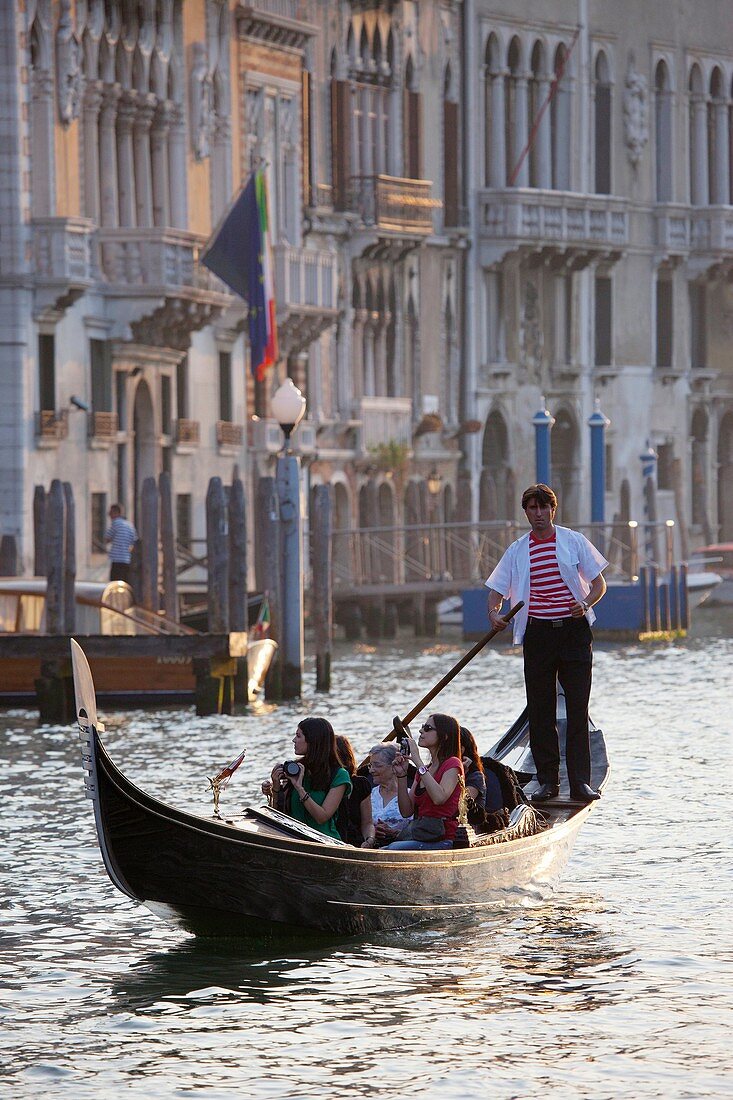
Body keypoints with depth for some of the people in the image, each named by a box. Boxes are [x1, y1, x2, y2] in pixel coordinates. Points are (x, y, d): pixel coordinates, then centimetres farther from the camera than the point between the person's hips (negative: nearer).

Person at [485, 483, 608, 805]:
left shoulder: (574, 542, 5)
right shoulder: (517, 551, 9)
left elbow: (599, 583, 6)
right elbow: (497, 590, 7)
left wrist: (586, 603, -15)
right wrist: (493, 612, -15)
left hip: (574, 630, -2)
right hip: (537, 633, 2)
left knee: (577, 710, -5)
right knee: (540, 711, 2)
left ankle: (580, 781, -6)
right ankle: (547, 780, 8)